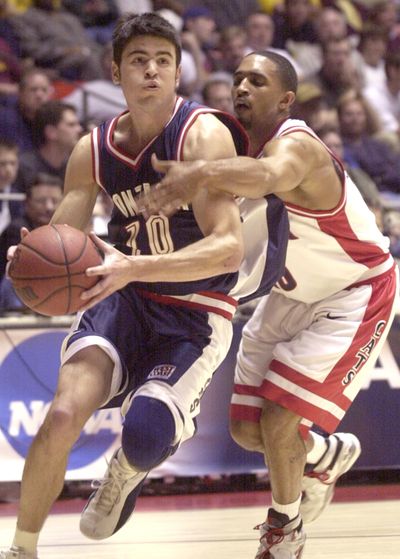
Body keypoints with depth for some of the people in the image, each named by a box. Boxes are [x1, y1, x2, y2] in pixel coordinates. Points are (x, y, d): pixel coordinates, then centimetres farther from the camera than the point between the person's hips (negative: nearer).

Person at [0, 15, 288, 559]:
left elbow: (229, 247, -26)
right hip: (123, 298, 4)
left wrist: (133, 268, -37)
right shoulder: (93, 151, -1)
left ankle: (125, 476, 17)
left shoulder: (203, 135, -17)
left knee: (144, 437, -23)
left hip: (196, 316, -3)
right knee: (63, 414, -19)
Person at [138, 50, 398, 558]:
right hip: (293, 294, 8)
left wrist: (202, 174, -76)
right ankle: (329, 455, 37)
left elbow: (268, 176, -58)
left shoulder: (296, 145, -32)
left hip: (354, 296, -8)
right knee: (247, 429, 6)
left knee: (280, 422, -15)